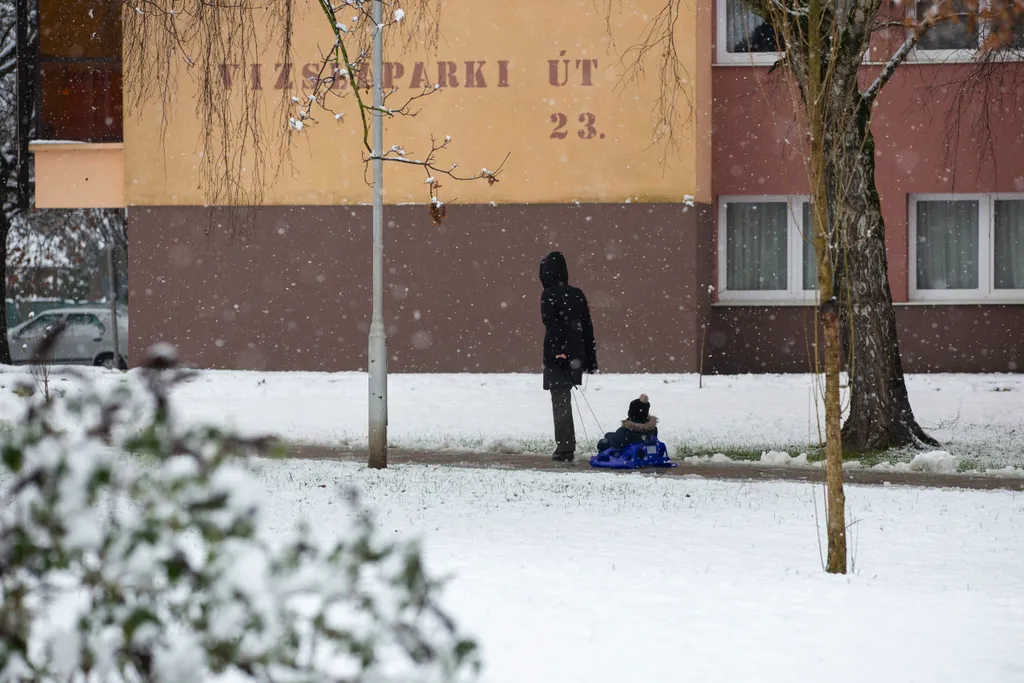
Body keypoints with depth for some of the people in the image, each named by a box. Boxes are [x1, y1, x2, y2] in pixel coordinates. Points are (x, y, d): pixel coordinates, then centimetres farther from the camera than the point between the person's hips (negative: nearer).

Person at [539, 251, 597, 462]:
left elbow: (551, 325, -19)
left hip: (557, 358, -6)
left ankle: (565, 448, -3)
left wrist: (557, 352, -24)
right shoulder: (577, 294, 10)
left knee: (560, 401, -1)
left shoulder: (549, 295, -8)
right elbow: (587, 328, 12)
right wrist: (590, 358, 15)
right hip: (576, 356, 6)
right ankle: (567, 446, 20)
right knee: (564, 400, 16)